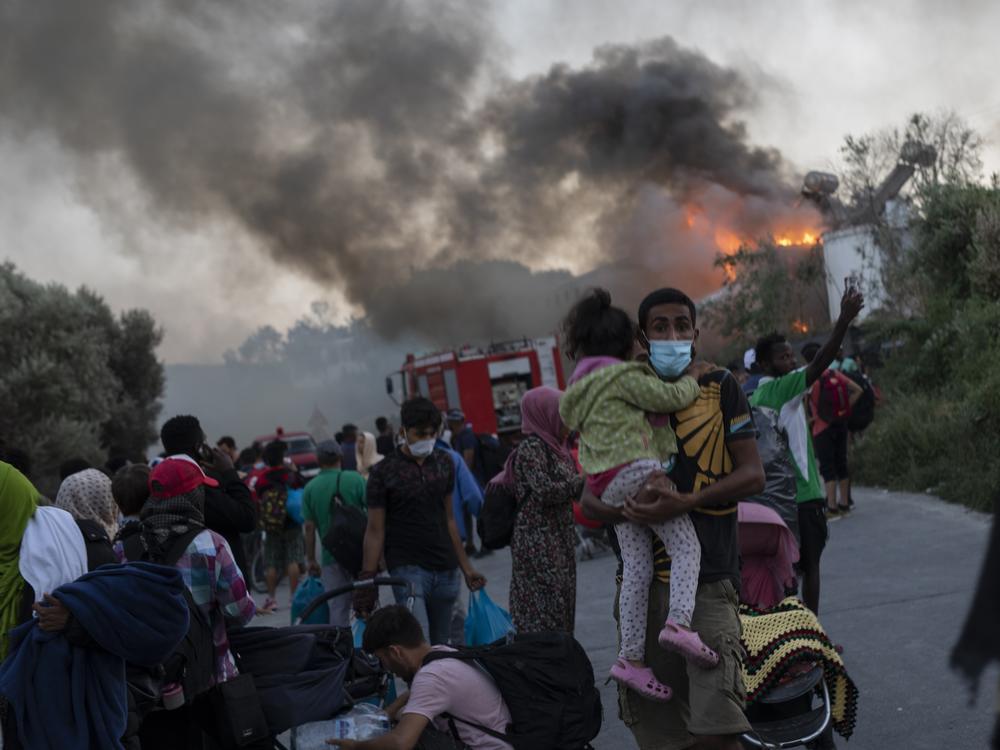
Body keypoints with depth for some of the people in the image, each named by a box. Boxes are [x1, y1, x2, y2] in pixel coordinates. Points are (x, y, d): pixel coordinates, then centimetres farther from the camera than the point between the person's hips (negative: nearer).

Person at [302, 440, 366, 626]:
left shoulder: (311, 488, 0)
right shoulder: (355, 479, -4)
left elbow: (309, 527, 0)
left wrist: (310, 559, 8)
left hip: (331, 557, 1)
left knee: (338, 608, 5)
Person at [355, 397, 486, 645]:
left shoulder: (444, 464, 11)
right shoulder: (384, 472, -3)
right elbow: (375, 531, -2)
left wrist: (466, 567, 16)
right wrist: (368, 580, -8)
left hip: (445, 570, 5)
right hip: (408, 569, -5)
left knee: (439, 644, 6)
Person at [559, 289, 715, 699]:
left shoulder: (581, 385, 22)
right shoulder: (621, 376, -6)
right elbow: (670, 397, -8)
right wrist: (693, 378, 12)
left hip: (610, 487, 9)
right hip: (638, 470, -9)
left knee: (636, 568, 6)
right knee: (686, 546, -9)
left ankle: (631, 658, 2)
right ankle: (679, 621, -29)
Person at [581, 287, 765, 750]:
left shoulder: (720, 390, 5)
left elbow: (752, 475, -2)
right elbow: (590, 499, 10)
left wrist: (685, 503, -17)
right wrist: (631, 509, -12)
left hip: (708, 577, -3)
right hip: (643, 578, 4)